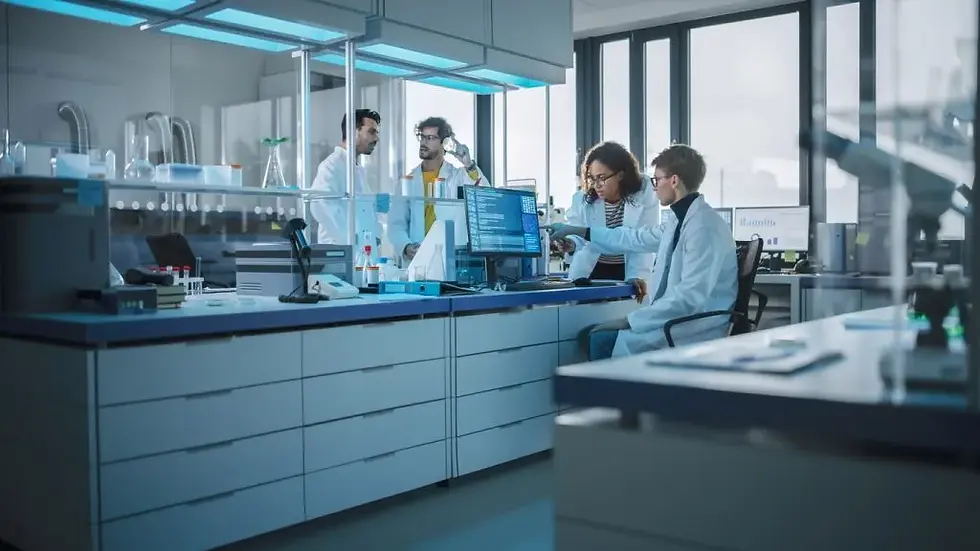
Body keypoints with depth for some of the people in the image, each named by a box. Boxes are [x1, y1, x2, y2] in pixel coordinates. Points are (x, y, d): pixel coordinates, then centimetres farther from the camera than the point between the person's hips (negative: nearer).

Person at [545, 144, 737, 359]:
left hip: (695, 332, -9)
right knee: (591, 334, 6)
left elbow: (690, 296, -25)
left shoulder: (704, 225, -18)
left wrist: (630, 320, -22)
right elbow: (636, 238, 24)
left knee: (603, 341, -18)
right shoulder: (683, 220, 12)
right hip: (677, 320, 9)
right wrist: (576, 231, 28)